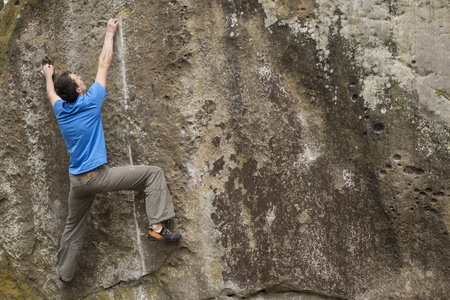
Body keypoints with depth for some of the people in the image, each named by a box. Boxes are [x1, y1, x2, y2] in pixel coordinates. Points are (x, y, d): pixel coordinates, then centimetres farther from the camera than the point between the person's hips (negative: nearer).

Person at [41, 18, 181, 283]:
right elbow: (104, 64, 2)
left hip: (77, 181, 7)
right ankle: (157, 226, -14)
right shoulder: (90, 102, -8)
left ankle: (65, 274, 33)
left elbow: (51, 94, 32)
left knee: (74, 227, 21)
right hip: (99, 175, -6)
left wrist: (48, 77, 53)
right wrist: (110, 34, 14)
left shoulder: (60, 110, 6)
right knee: (153, 173, -3)